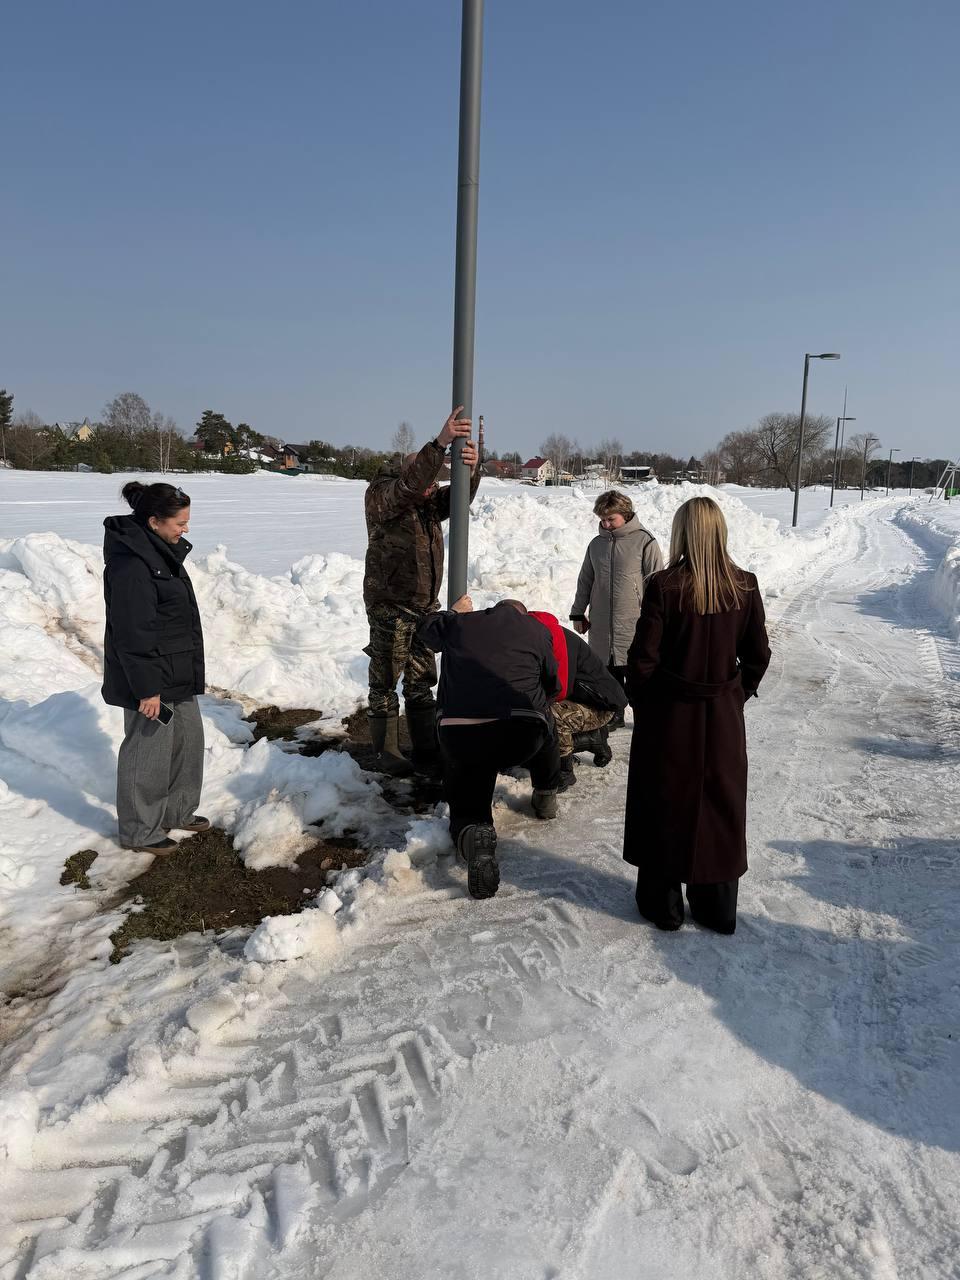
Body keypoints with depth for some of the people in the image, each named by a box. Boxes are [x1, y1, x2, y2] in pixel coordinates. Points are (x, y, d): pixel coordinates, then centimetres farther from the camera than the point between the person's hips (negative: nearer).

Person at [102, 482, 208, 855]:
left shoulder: (160, 550, 8)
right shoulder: (131, 563, -23)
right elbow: (132, 634, -24)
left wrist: (188, 672, 24)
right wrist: (146, 688, -21)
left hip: (178, 673, 10)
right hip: (152, 680, -10)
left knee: (188, 738, 19)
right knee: (148, 753, 4)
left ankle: (177, 811, 37)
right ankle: (140, 831, 21)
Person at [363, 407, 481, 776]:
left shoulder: (430, 502, 7)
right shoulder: (380, 496, -12)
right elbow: (408, 485, -32)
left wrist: (471, 467, -32)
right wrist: (439, 444, -43)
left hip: (424, 606, 7)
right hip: (390, 607, -6)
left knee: (422, 681, 12)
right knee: (385, 681, 2)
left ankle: (426, 748, 20)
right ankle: (386, 751, 12)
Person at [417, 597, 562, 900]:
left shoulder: (458, 623, 16)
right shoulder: (536, 628, 14)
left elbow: (427, 628, 38)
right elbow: (552, 686, 24)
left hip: (459, 738, 0)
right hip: (522, 737, 0)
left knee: (466, 810, 17)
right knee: (544, 718, 34)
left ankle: (473, 835, -18)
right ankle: (545, 797, 44)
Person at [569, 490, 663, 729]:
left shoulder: (645, 542, -6)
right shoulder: (596, 544, 10)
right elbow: (585, 581, 18)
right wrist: (577, 613, 17)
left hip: (633, 623, -5)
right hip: (601, 625, 5)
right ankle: (613, 715, 26)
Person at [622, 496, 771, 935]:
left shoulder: (664, 586, -16)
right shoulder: (744, 586, -5)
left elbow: (643, 657, -14)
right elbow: (757, 655, 2)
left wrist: (641, 703, 2)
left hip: (670, 715, -3)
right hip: (723, 717, 3)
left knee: (666, 805, 12)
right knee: (720, 806, 15)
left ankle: (663, 901, 24)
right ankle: (717, 908, 27)